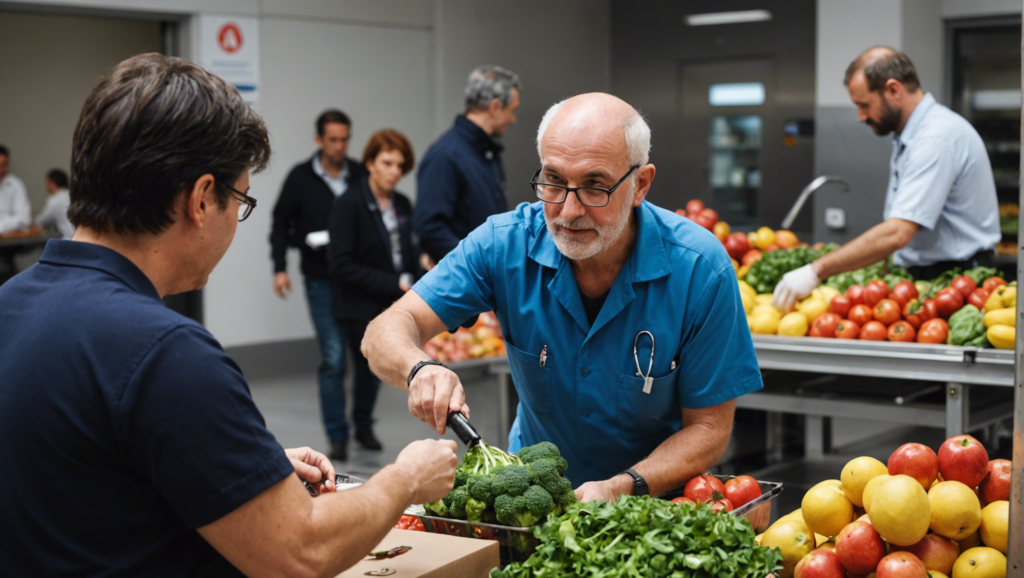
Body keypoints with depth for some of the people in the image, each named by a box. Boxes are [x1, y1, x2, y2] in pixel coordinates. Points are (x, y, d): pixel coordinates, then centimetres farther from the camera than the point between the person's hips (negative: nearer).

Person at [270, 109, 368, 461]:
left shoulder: (360, 176, 5)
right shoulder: (301, 177, 1)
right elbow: (281, 224, 7)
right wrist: (280, 268, -3)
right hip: (322, 282, -2)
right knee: (333, 358, -5)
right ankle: (338, 436, 4)